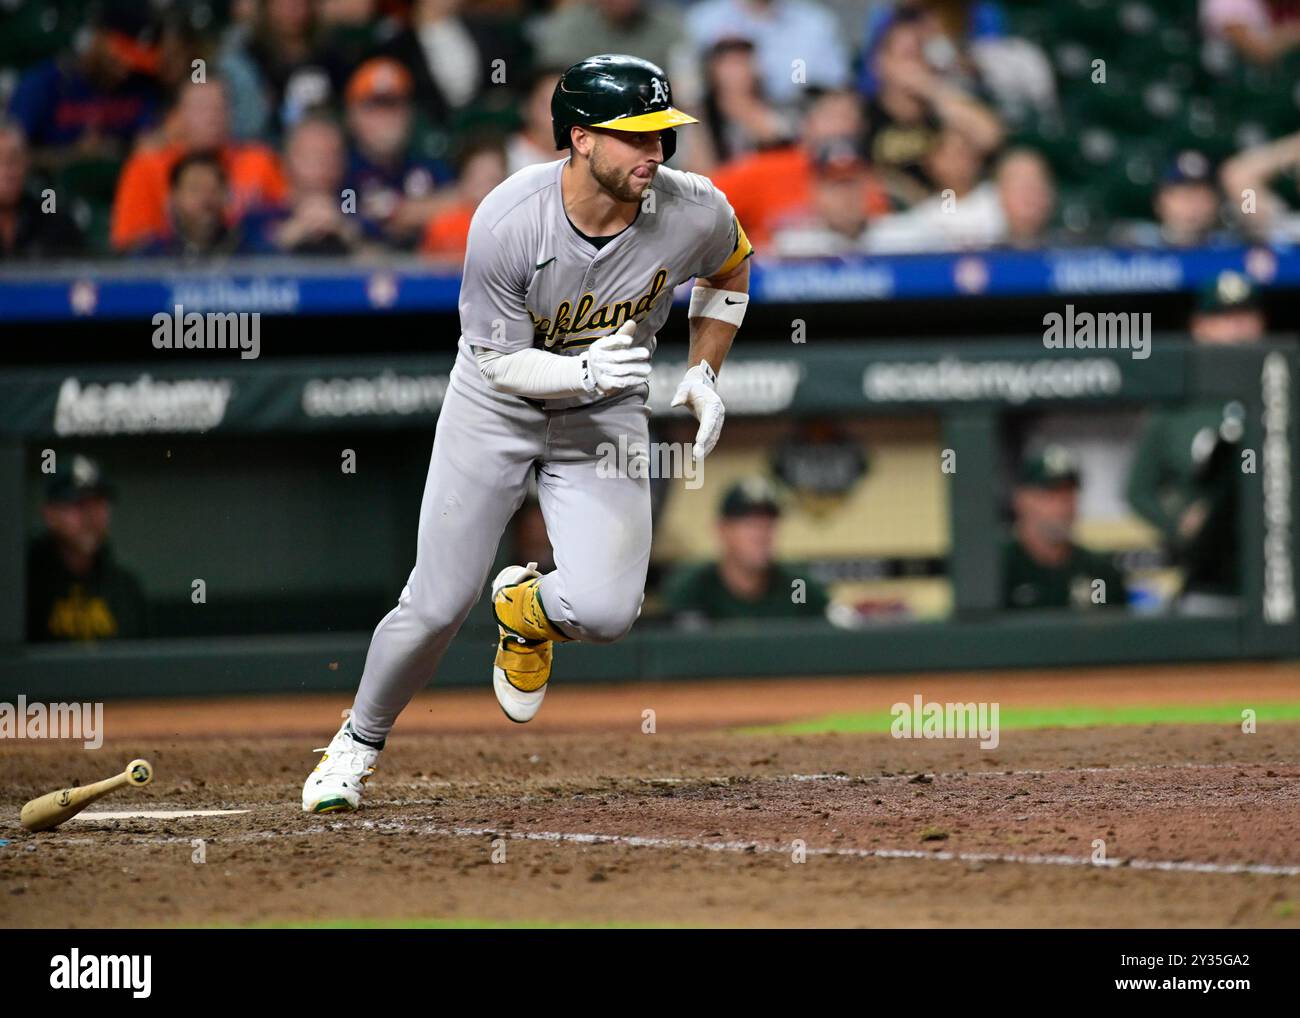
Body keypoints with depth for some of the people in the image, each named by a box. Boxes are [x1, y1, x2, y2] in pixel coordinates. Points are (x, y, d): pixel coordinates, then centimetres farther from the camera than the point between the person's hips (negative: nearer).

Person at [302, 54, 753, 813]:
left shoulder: (695, 213, -21)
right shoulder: (508, 223, -28)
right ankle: (359, 744, 25)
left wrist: (704, 375, -1)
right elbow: (502, 360, -19)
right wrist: (584, 372, -36)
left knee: (604, 611, -17)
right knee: (437, 605, -2)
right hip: (498, 407, -2)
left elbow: (730, 270, 5)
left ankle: (526, 610, 20)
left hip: (607, 415, 2)